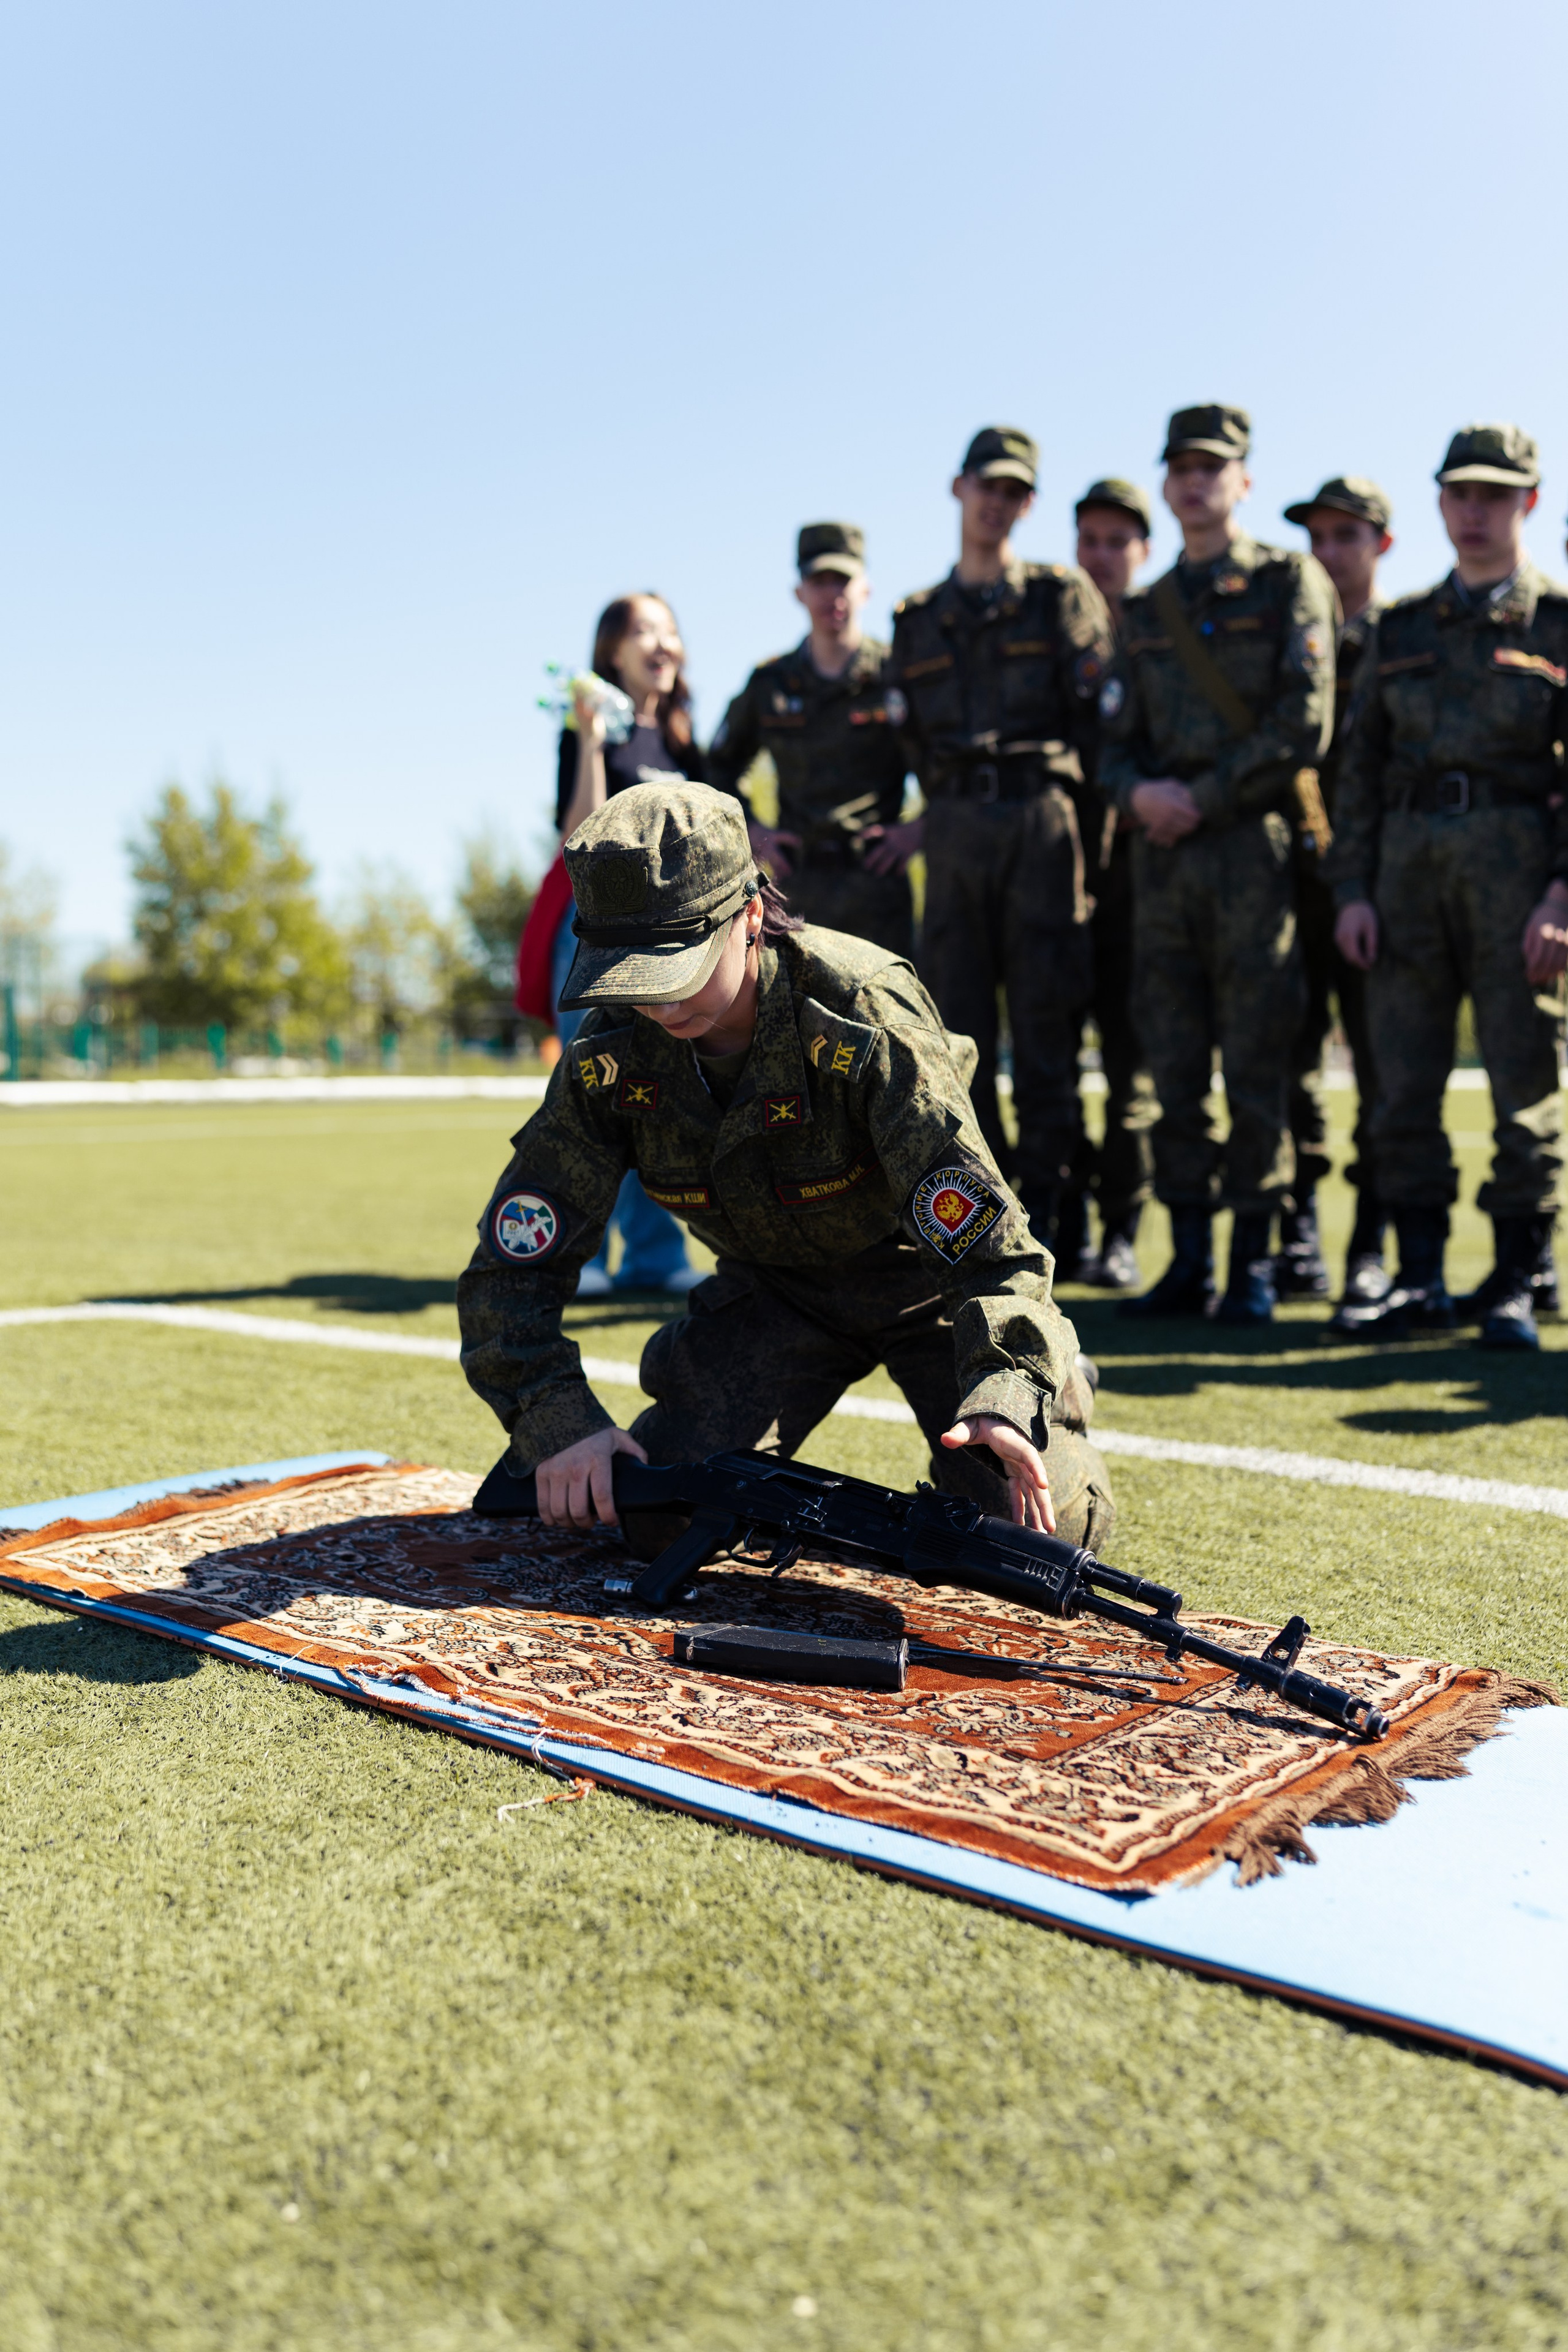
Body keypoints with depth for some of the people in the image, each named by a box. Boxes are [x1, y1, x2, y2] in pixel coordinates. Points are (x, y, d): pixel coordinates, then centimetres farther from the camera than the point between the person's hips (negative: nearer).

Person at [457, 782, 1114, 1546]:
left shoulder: (860, 1017, -30)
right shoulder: (612, 1053, -18)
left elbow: (986, 1242, -32)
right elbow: (511, 1268, -15)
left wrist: (1003, 1397, -49)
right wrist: (560, 1424, -30)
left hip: (924, 1278, -3)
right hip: (774, 1289, 3)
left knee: (1047, 1519, -17)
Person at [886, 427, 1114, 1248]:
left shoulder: (1064, 597, 10)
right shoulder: (917, 621, 18)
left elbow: (1098, 716, 3)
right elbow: (912, 741, 17)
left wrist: (1063, 806, -3)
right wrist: (943, 812, 6)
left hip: (1040, 820, -3)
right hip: (952, 829, 3)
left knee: (1045, 1019, -3)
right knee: (957, 1025, 1)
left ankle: (1042, 1206, 3)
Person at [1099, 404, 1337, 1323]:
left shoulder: (1290, 582, 4)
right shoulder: (1145, 611, 19)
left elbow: (1305, 726, -7)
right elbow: (1116, 739, 15)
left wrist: (1203, 797, -10)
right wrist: (1141, 793, -6)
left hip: (1253, 844, -4)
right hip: (1162, 855, 5)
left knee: (1257, 1064, -4)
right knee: (1176, 1067, 4)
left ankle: (1254, 1266, 5)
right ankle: (1189, 1261, 11)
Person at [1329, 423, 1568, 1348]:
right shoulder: (1402, 629, 17)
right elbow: (1362, 764, 14)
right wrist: (1353, 889, 4)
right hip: (1408, 858, 3)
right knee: (1404, 1081, 1)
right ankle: (1420, 1278, 10)